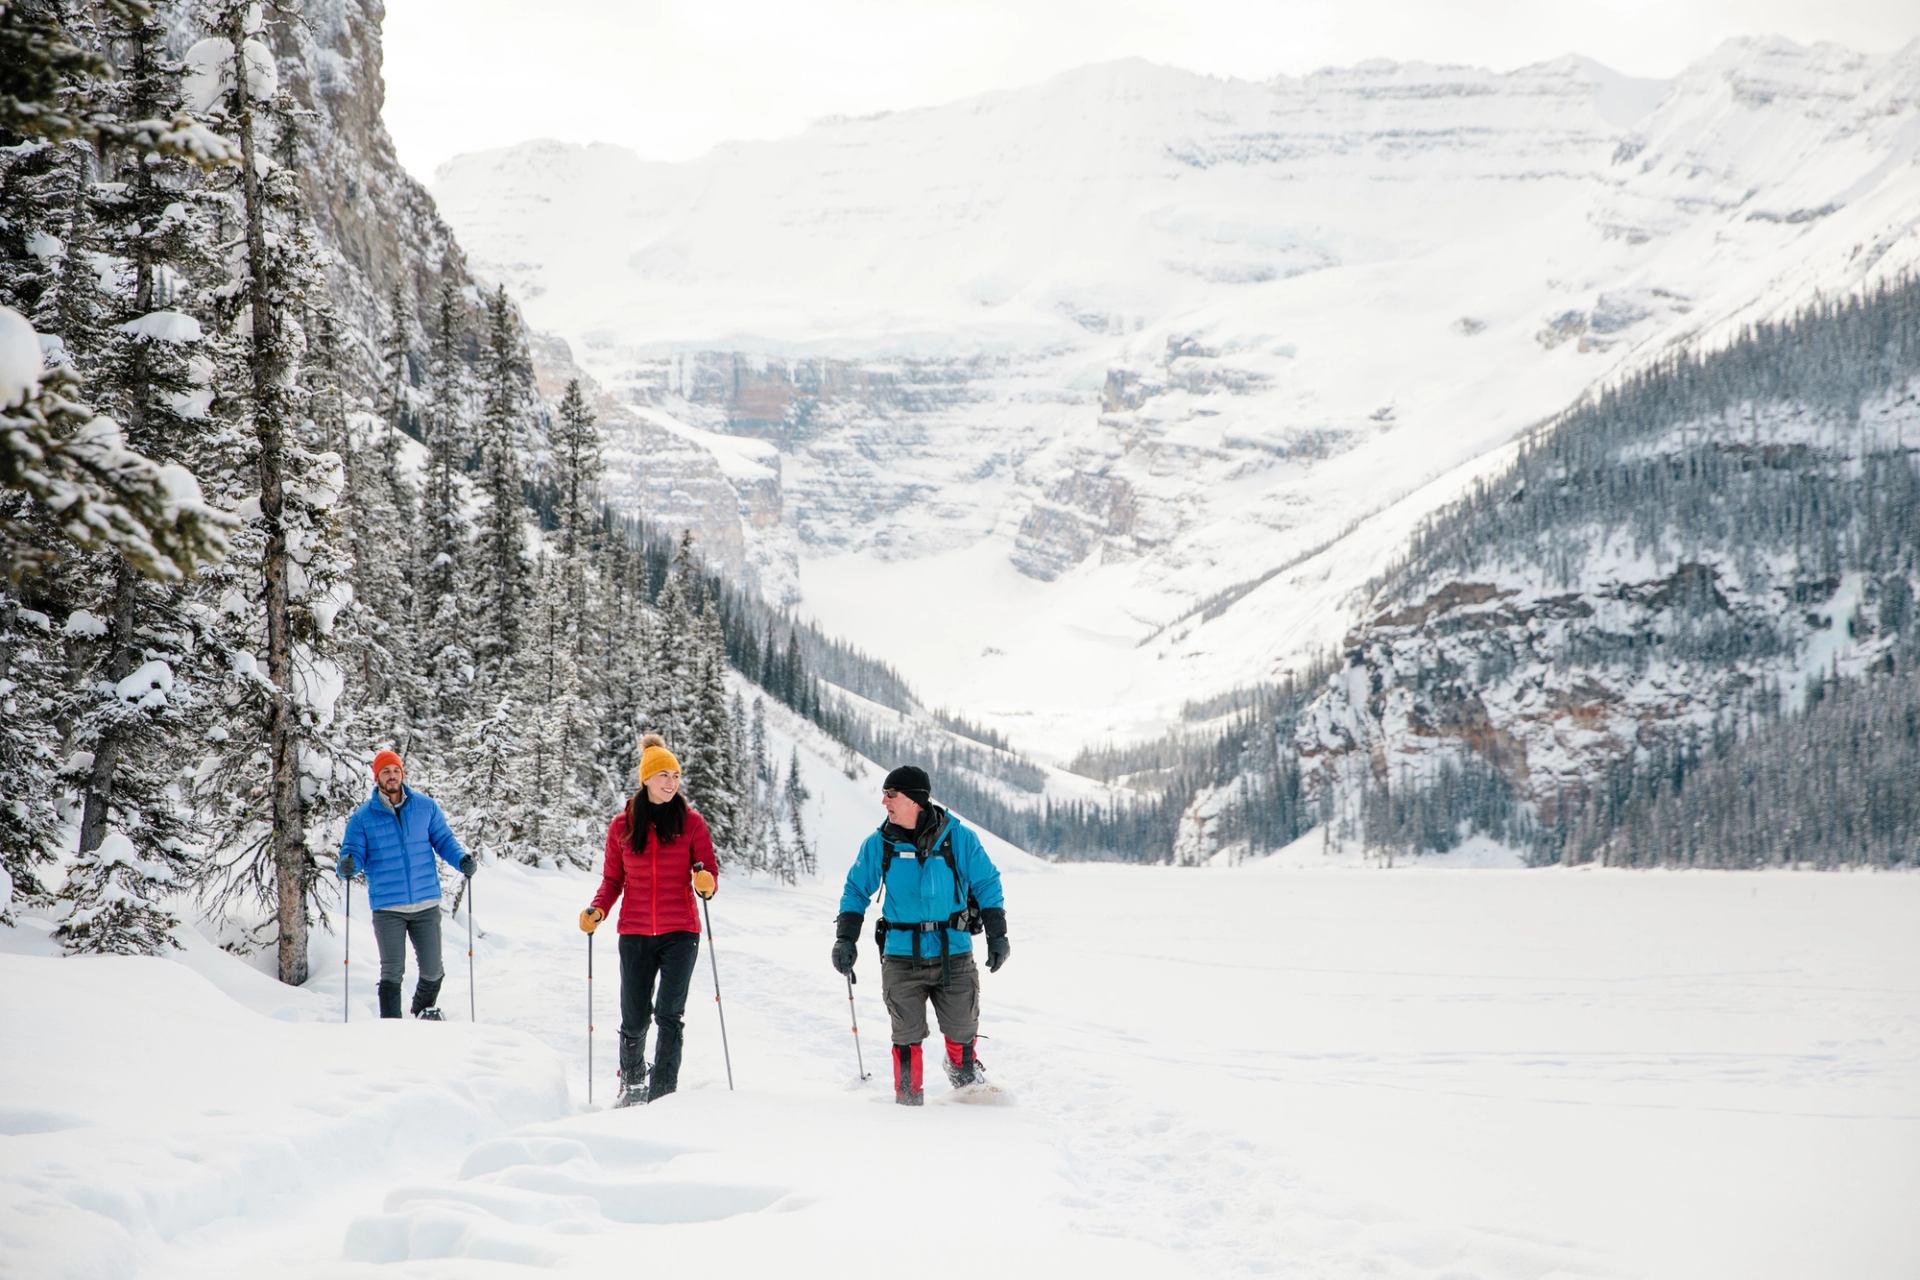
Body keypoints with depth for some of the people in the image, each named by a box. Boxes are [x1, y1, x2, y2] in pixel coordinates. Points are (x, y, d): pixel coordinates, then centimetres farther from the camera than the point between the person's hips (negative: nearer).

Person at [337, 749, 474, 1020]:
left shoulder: (425, 806, 4)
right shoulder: (363, 817, 1)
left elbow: (443, 840, 10)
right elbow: (354, 852, -1)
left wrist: (461, 859, -9)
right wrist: (346, 866, -24)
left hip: (426, 903, 2)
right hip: (387, 907, -2)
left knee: (432, 971, 7)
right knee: (393, 972, -4)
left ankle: (425, 1008, 36)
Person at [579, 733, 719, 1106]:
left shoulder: (691, 822, 2)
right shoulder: (622, 826, 6)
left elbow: (710, 874, 2)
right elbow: (613, 879, 11)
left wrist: (705, 883, -21)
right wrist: (597, 911, -6)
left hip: (680, 932, -1)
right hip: (635, 934, 1)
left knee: (669, 1014, -12)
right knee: (634, 1019, 4)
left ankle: (663, 1090, -4)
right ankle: (632, 1080, 29)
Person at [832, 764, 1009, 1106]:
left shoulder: (958, 838, -4)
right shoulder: (878, 844, -1)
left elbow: (987, 885, 4)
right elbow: (857, 890, 10)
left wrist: (997, 936, 2)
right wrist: (845, 939, 2)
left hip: (954, 953, 0)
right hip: (902, 957, 1)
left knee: (961, 1029, 8)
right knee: (908, 1034, 2)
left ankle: (966, 1075, 37)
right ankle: (908, 1097, 18)